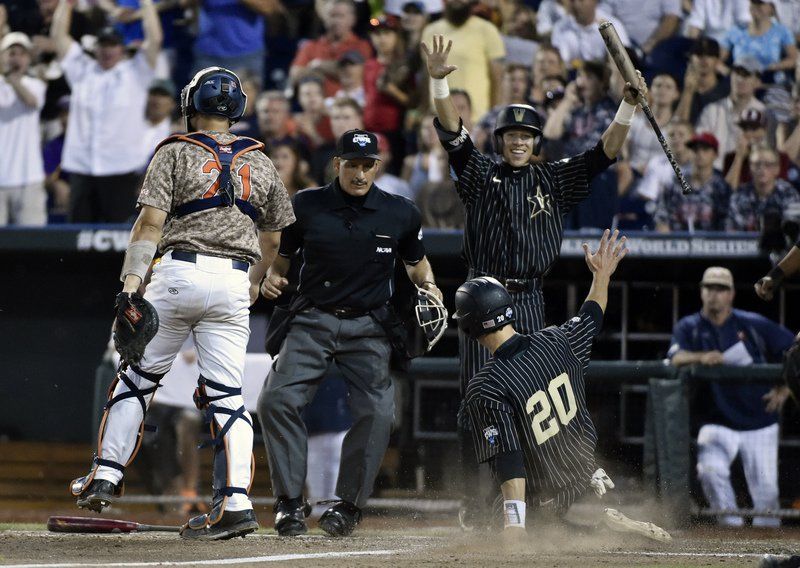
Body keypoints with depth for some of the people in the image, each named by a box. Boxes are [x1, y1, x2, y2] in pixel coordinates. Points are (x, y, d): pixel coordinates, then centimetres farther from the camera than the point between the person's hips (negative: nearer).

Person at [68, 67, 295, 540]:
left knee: (138, 376, 12)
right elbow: (273, 237, 20)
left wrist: (132, 280, -14)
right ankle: (236, 502, -11)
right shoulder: (260, 163, 13)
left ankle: (106, 477, 13)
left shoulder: (176, 154, 1)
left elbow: (152, 221, -10)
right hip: (234, 280, 3)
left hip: (179, 271, -3)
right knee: (227, 394, 1)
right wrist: (254, 281, 34)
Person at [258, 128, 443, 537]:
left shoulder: (400, 214, 3)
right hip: (313, 321, 0)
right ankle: (290, 502, -8)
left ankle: (348, 504, 2)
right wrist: (271, 277, -10)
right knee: (276, 400, -18)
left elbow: (416, 262, 19)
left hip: (368, 328, 0)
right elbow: (281, 255, 11)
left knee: (376, 412, -15)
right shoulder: (306, 206, 0)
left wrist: (429, 287, 0)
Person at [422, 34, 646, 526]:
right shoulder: (481, 174, 5)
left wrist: (629, 106, -9)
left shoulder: (554, 181, 10)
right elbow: (452, 131, -8)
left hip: (529, 302, 2)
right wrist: (440, 82, -22)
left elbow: (605, 153, 4)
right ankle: (476, 499, 0)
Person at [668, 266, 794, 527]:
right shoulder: (689, 327, 1)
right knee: (710, 471, -25)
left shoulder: (753, 324, -2)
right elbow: (675, 358, -18)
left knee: (766, 490, 1)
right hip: (718, 424, 0)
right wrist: (701, 357, -39)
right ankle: (732, 528, -14)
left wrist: (783, 388, -8)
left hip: (759, 424, 0)